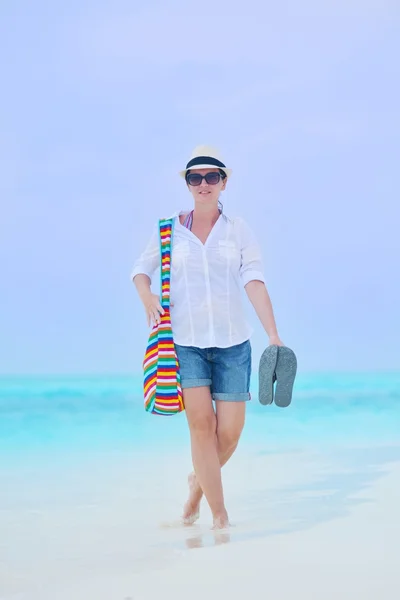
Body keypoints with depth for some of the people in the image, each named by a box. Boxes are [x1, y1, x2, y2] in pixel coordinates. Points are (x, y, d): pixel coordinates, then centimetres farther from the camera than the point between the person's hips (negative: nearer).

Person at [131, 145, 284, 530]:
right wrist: (148, 297, -8)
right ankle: (218, 512, -3)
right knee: (201, 421, -13)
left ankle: (198, 482, 29)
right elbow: (140, 269, 15)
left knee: (230, 432, -1)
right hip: (185, 341, -1)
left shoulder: (238, 229, 5)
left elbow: (254, 282, -5)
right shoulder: (169, 229, 6)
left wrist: (273, 335, -15)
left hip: (232, 342, 1)